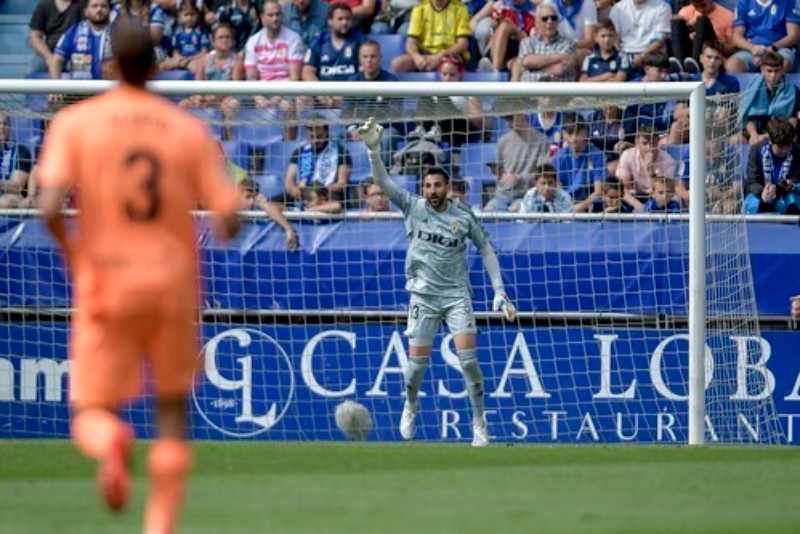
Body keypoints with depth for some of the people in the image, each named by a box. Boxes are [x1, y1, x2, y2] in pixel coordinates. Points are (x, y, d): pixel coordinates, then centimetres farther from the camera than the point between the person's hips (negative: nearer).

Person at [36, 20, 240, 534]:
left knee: (91, 413, 8)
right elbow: (228, 218, -5)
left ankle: (111, 442, -30)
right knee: (173, 409, 16)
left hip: (105, 282, -1)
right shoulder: (190, 130, 1)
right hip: (173, 280, 1)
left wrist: (70, 251, 3)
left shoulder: (74, 123, -3)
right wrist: (219, 227, 18)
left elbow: (50, 207, -15)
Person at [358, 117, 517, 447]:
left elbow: (485, 249, 8)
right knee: (418, 360, -2)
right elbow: (383, 182, -11)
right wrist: (373, 150, -28)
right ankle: (410, 405, 29)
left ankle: (479, 421, -1)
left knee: (467, 355, -12)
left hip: (457, 295, 0)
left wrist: (499, 292, 3)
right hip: (423, 295, 0)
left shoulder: (463, 217, -1)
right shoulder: (413, 207, -2)